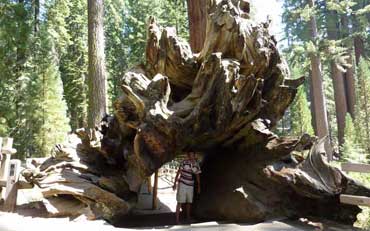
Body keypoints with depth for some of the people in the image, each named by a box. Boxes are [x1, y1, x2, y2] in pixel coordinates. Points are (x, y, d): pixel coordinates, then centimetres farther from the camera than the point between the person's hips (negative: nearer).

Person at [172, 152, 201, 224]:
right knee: (180, 202, -4)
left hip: (190, 185, 4)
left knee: (189, 202, 14)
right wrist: (175, 183, -8)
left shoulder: (196, 165, 2)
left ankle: (188, 217, 30)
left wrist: (199, 187, 9)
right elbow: (178, 172, -6)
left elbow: (197, 176, 10)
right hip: (182, 184, -4)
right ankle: (177, 219, 1)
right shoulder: (184, 162, -10)